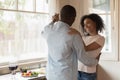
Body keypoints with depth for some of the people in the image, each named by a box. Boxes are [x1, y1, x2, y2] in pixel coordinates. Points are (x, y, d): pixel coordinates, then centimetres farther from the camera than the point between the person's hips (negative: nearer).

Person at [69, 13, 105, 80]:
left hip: (88, 74, -6)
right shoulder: (84, 37, 12)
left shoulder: (101, 39, -9)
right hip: (76, 71, 6)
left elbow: (85, 49, -21)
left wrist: (78, 34, -32)